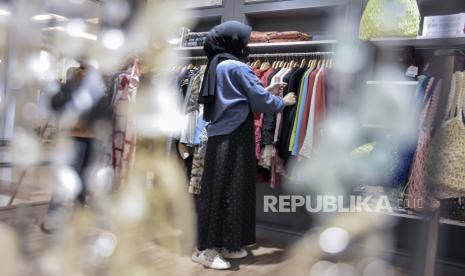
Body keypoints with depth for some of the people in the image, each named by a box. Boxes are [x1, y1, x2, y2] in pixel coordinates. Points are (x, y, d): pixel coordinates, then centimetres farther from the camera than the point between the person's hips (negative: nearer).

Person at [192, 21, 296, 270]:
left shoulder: (216, 66, 15)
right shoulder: (238, 68, -13)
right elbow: (260, 102, -10)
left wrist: (268, 91, 19)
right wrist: (283, 101, 7)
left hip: (221, 136, 9)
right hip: (233, 140, -9)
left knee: (223, 190, 13)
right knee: (222, 191, -4)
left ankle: (223, 244, 23)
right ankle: (205, 249, 5)